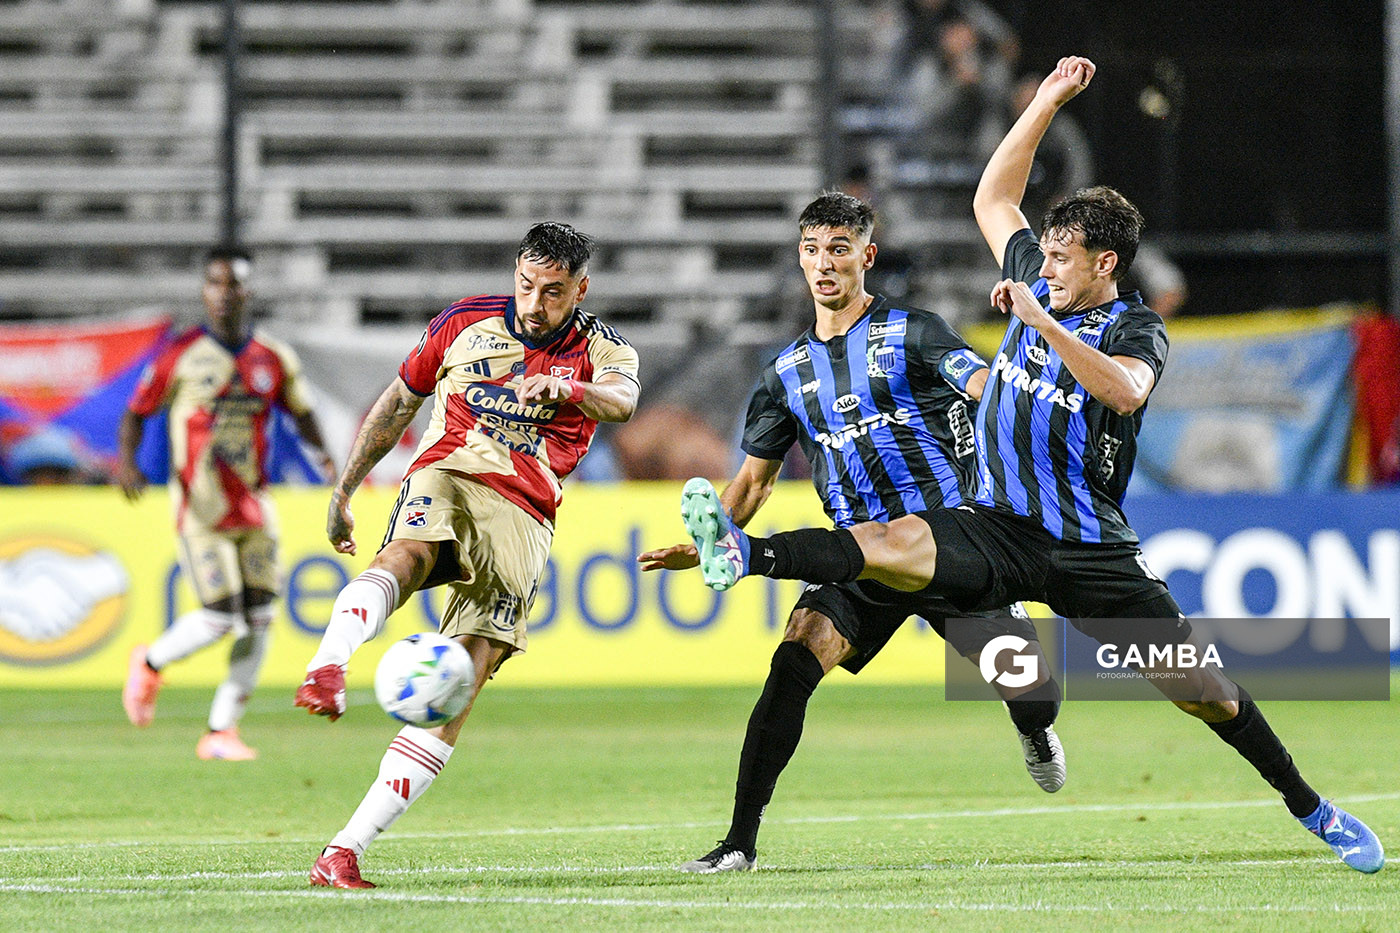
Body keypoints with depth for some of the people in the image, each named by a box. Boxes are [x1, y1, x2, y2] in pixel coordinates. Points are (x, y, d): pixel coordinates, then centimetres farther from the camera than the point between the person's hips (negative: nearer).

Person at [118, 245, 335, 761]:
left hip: (253, 506, 4)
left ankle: (221, 731, 8)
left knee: (260, 619, -2)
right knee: (221, 616, -11)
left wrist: (323, 454, -1)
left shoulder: (273, 359, 7)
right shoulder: (181, 355, -3)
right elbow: (136, 413, 1)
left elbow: (301, 413, 19)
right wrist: (126, 461, -17)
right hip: (200, 506, -4)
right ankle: (150, 662, 19)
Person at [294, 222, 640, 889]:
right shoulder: (464, 322, 11)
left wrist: (567, 389, -40)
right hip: (445, 477, 0)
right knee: (406, 555, -37)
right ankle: (326, 670, -66)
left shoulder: (599, 348, 6)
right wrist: (344, 490, 22)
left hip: (522, 518, 0)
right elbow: (398, 402, 23)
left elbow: (622, 399, -18)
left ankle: (345, 849, -18)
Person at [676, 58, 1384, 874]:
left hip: (1091, 548, -3)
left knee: (1200, 690, -1)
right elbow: (993, 199, 22)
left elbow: (1124, 389, -29)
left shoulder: (1137, 329, -5)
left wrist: (1042, 323, -31)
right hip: (999, 530, 3)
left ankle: (1311, 809, 16)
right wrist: (1050, 100, 16)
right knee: (897, 543, -28)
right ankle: (746, 555, -50)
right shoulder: (1040, 287, 10)